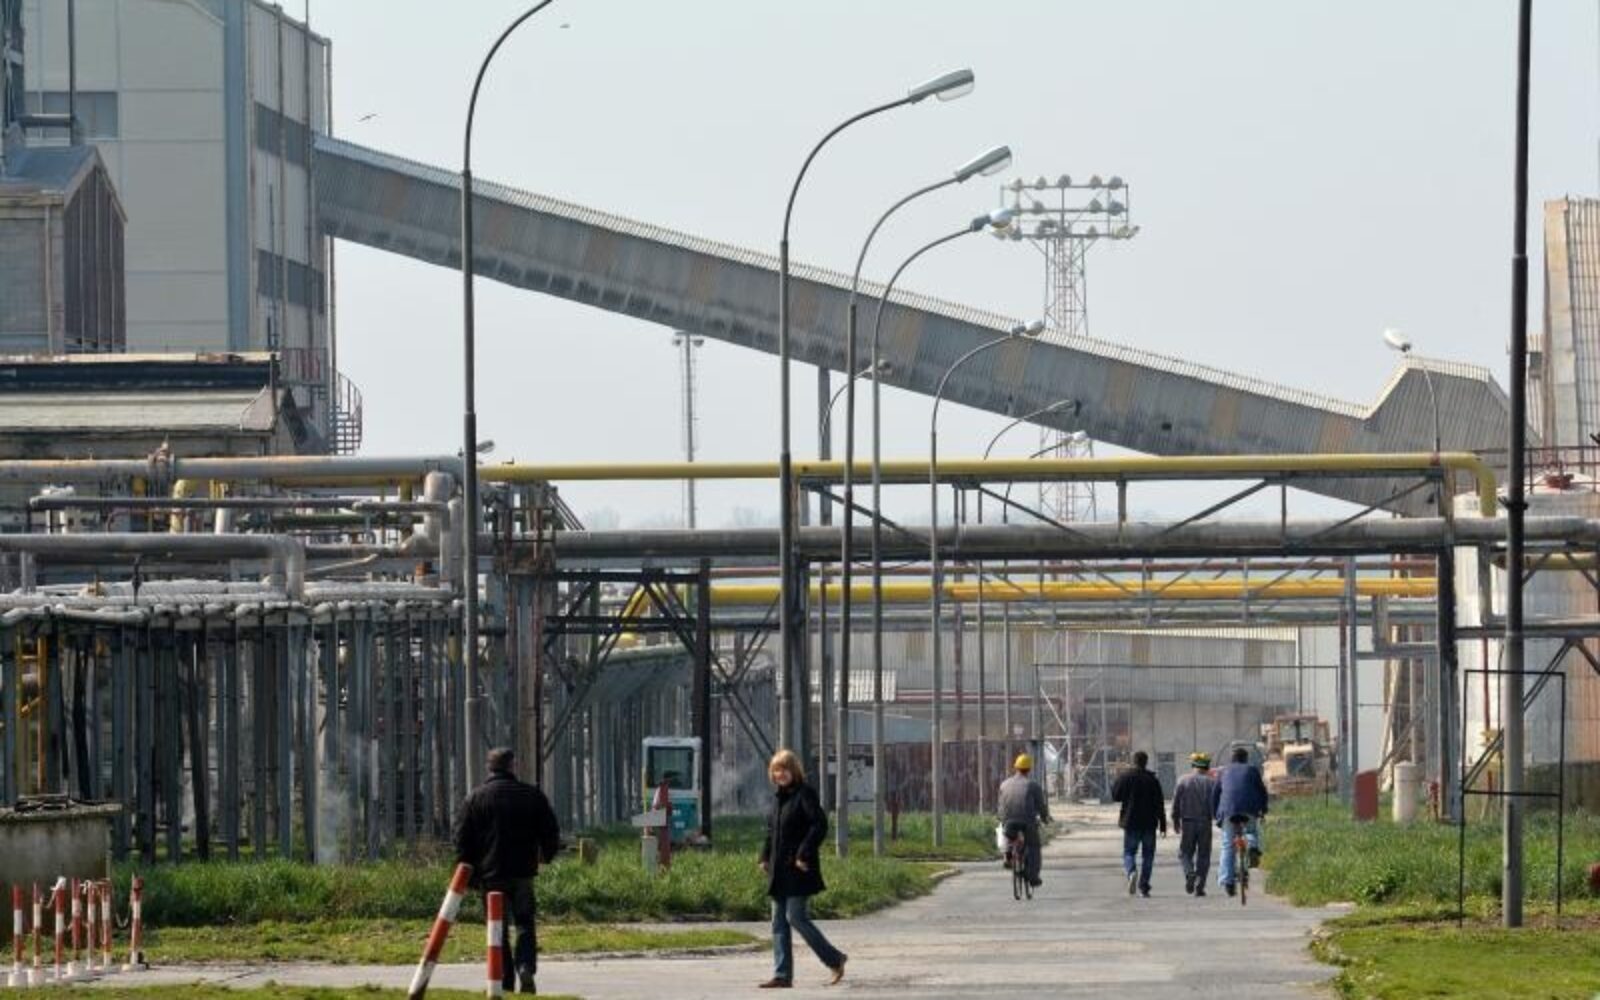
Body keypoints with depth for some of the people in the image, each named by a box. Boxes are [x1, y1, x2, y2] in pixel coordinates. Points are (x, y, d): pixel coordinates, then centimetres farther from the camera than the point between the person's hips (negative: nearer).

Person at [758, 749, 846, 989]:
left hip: (799, 870, -9)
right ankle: (782, 975, 8)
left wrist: (804, 855, -21)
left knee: (796, 917, -10)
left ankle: (835, 959, 4)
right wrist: (765, 857, 11)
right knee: (779, 922, 6)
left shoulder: (805, 794, -10)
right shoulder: (778, 796, 15)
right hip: (780, 870, 9)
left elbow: (820, 825, -18)